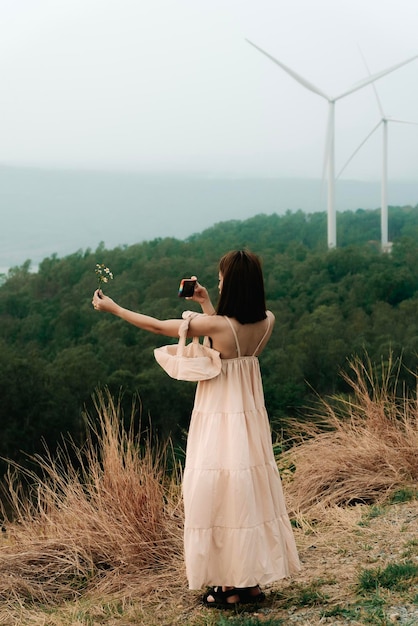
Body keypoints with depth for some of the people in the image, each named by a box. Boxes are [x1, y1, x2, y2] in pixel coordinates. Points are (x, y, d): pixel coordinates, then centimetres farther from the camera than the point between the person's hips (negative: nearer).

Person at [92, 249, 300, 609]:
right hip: (251, 417, 7)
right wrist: (206, 304, 17)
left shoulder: (216, 325, -21)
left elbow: (157, 327, -10)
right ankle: (253, 581, 23)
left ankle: (232, 587, 11)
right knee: (250, 493, 14)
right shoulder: (267, 323, -4)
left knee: (221, 496, 3)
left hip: (220, 423, -6)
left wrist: (113, 308, 1)